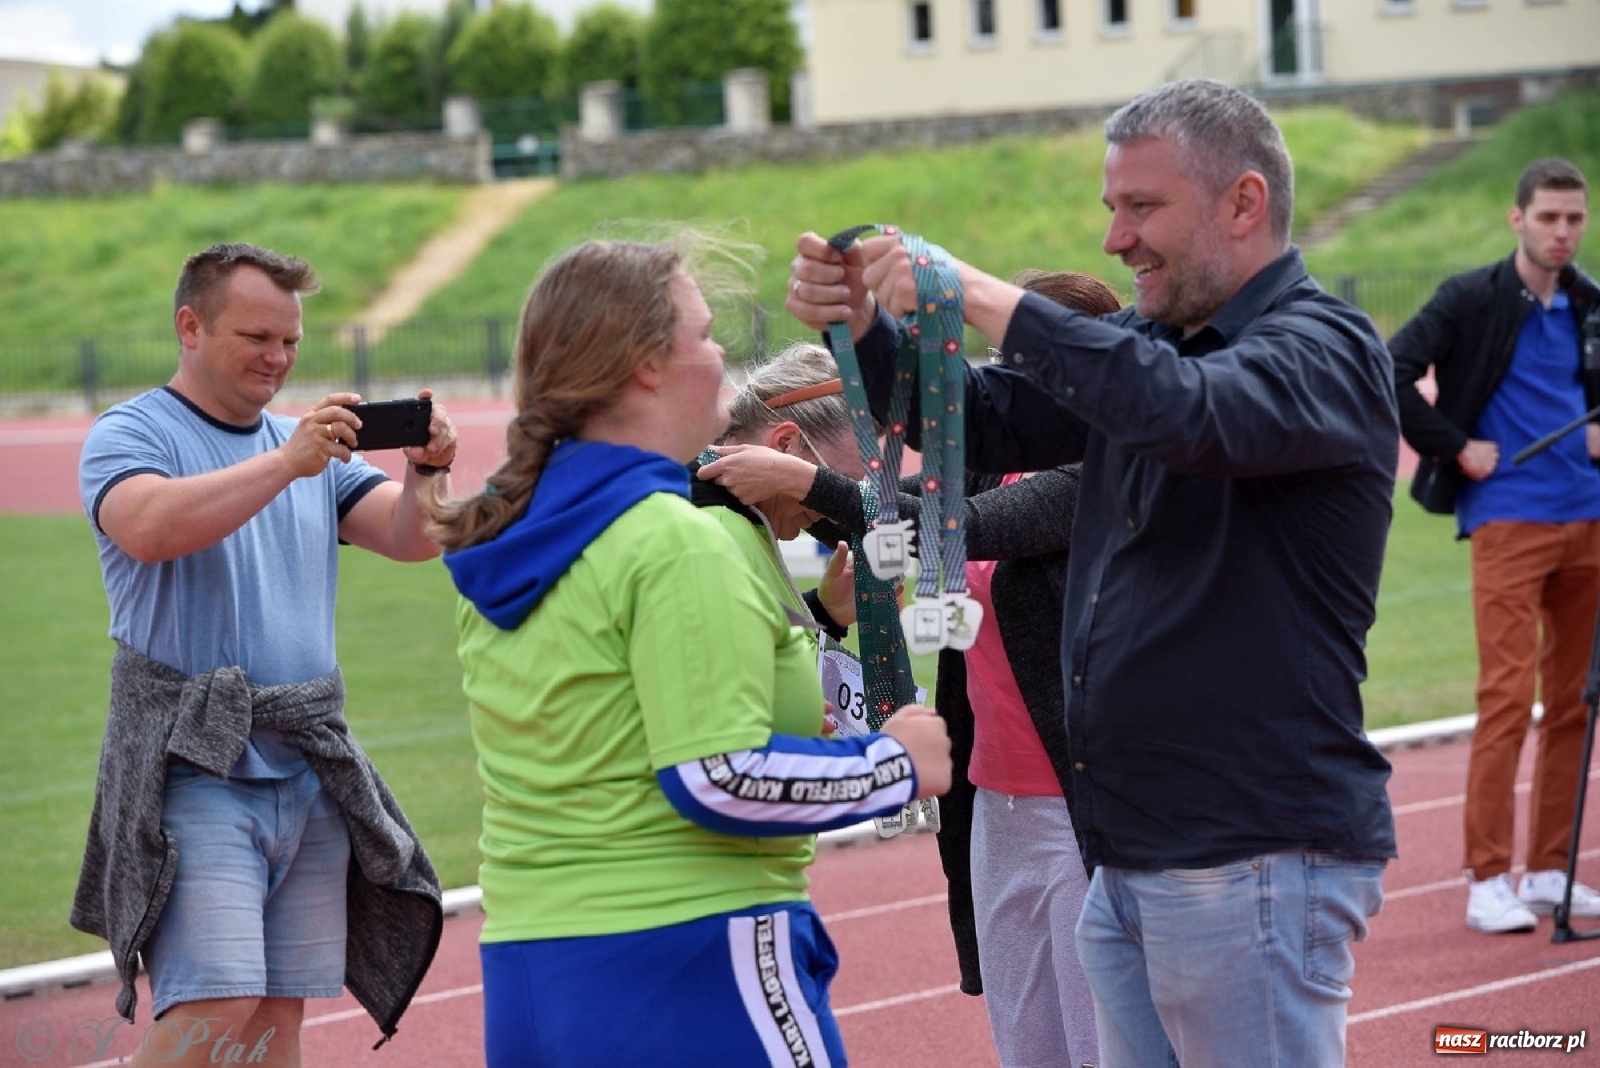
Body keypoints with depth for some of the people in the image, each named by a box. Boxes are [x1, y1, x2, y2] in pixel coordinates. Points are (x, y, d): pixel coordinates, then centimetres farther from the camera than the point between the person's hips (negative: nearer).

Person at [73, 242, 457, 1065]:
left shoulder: (315, 448, 17)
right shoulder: (130, 435, -1)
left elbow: (413, 539, 7)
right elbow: (149, 528, -22)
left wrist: (426, 472, -14)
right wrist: (287, 463, -28)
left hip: (309, 773, 6)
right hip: (194, 772, -6)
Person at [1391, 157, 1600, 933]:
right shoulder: (1472, 300, -6)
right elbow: (1391, 374, -11)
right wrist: (1456, 447, -11)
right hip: (1508, 520, -6)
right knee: (1507, 696, -10)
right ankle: (1487, 881, -6)